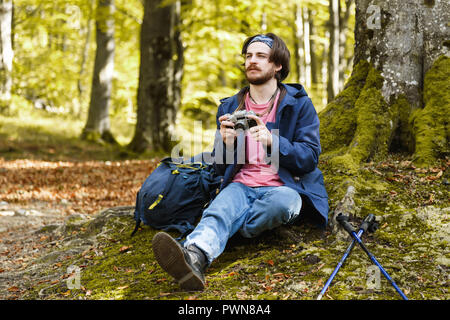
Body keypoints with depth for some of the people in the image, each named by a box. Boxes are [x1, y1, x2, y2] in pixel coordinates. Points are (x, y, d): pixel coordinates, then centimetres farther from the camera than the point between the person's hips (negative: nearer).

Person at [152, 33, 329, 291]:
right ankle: (194, 257, -65)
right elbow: (221, 168, 15)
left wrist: (272, 141, -21)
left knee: (282, 202, -39)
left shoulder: (299, 104, 5)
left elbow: (310, 158, -4)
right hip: (241, 186, 2)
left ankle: (208, 237, -25)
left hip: (284, 187, -2)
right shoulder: (230, 107, 15)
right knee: (220, 209, -34)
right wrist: (226, 143, -9)